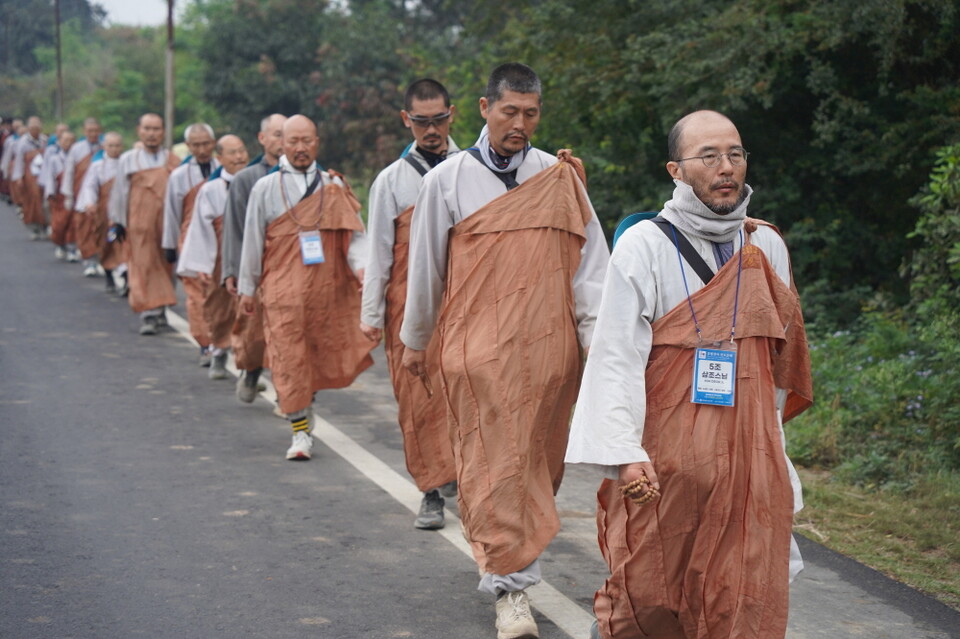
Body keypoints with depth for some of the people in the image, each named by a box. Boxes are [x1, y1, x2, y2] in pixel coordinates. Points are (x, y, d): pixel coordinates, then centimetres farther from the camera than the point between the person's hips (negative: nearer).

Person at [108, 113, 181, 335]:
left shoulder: (174, 162, 3)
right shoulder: (128, 160, 5)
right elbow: (119, 192, 9)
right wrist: (117, 221, 7)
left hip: (167, 221, 1)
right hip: (139, 224, -1)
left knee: (164, 265, 8)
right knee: (143, 265, -6)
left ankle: (159, 309, 22)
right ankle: (148, 313, -9)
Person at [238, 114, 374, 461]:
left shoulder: (334, 186, 7)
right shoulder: (265, 188, 5)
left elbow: (354, 233, 5)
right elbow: (252, 241, 10)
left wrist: (362, 265, -14)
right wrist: (247, 287, 12)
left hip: (328, 289, 2)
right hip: (283, 292, -1)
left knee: (330, 358, 7)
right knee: (289, 359, -5)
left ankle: (307, 394, 37)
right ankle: (300, 432, 2)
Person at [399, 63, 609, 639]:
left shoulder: (561, 177, 5)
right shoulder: (448, 179, 3)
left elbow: (589, 262, 4)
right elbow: (425, 266, 11)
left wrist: (598, 338, -3)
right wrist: (415, 339, 17)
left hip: (547, 347, 2)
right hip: (477, 347, -2)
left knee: (539, 463, 8)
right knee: (495, 463, -7)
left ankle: (508, 563, 29)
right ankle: (512, 589, -4)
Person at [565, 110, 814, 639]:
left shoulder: (767, 247, 10)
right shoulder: (644, 246, -4)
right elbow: (616, 356, -10)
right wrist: (624, 452, -20)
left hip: (749, 454, 4)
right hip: (663, 454, -4)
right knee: (648, 595, 3)